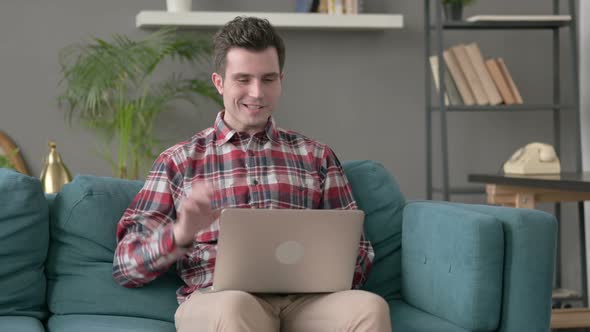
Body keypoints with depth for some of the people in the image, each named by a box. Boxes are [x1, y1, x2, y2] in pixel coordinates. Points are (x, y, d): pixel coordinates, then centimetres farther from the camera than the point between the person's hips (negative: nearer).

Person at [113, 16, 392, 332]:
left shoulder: (316, 155, 20)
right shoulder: (179, 160, 14)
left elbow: (356, 250, 19)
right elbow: (126, 266, 7)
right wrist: (180, 234, -14)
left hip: (305, 299, 2)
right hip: (218, 298, -1)